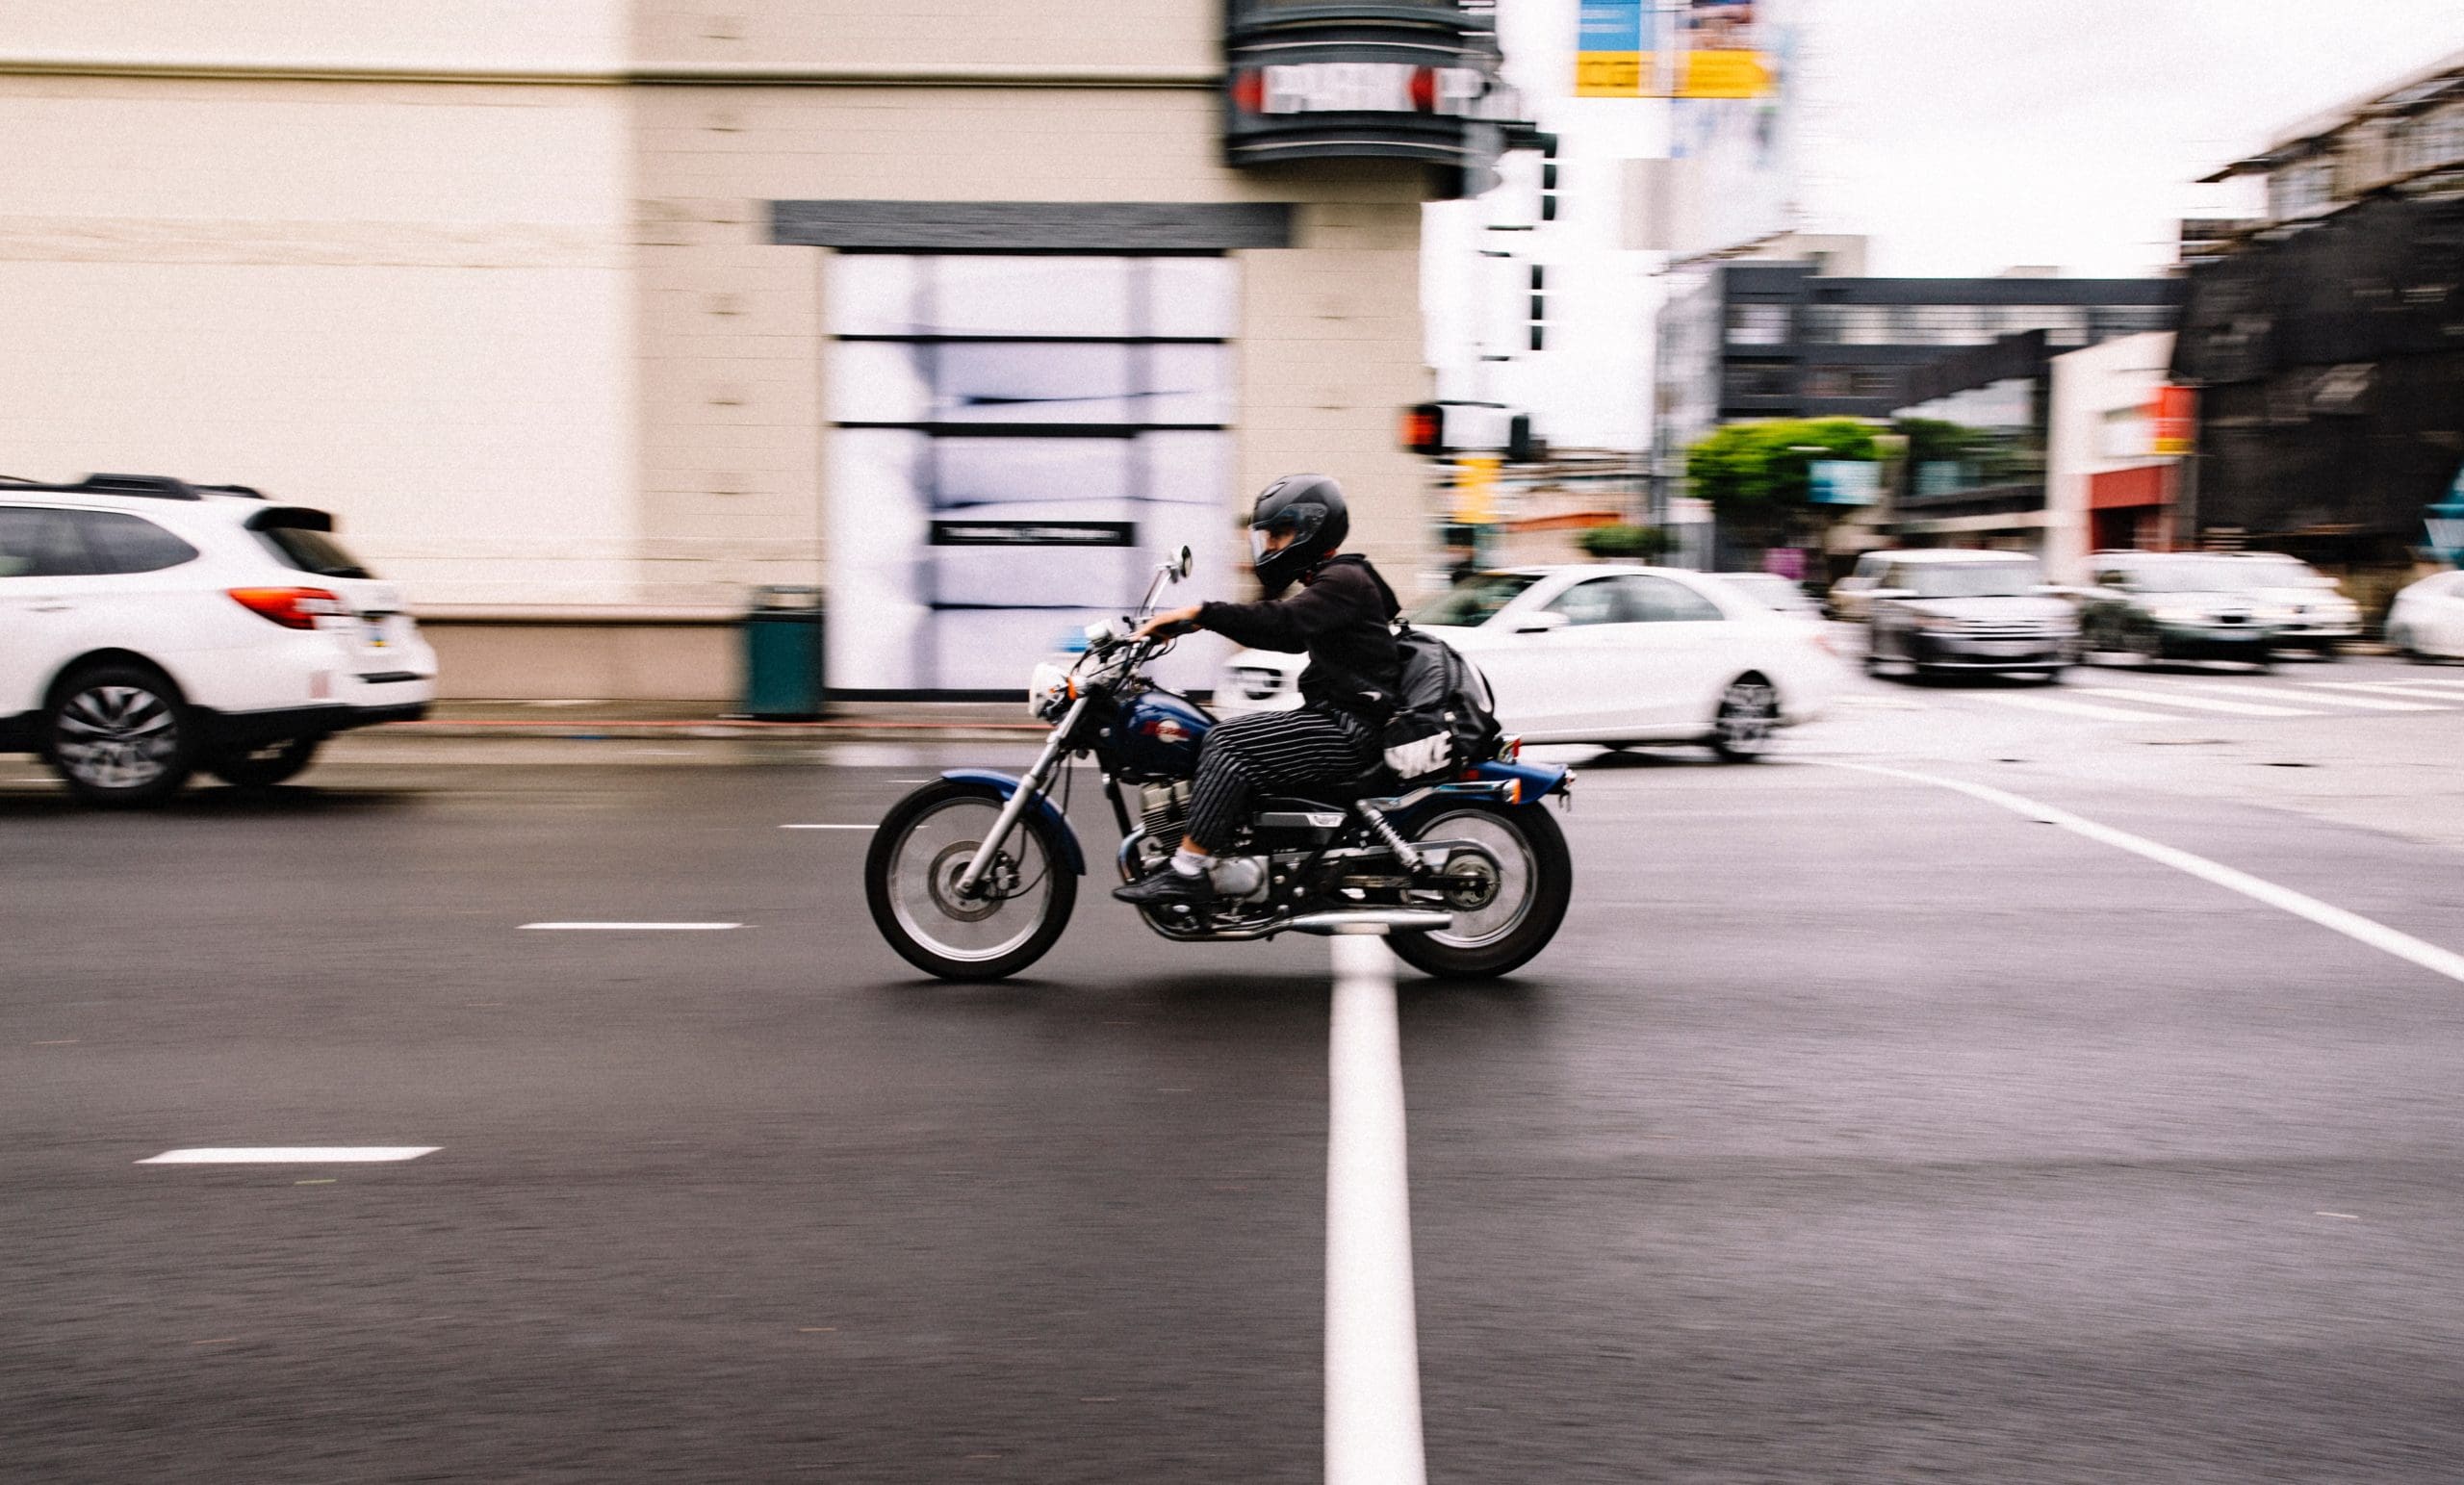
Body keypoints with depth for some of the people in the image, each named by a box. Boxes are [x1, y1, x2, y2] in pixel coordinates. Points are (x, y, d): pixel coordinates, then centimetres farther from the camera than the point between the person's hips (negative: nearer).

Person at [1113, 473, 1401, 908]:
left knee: (1229, 742, -22)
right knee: (1223, 743, 6)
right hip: (1336, 720, 11)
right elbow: (1287, 633, 24)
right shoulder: (1331, 580, 21)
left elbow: (1284, 623, -27)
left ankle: (1188, 869, -24)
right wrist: (1200, 620, 14)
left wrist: (1201, 613, -29)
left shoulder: (1344, 580, -11)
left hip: (1349, 729, -11)